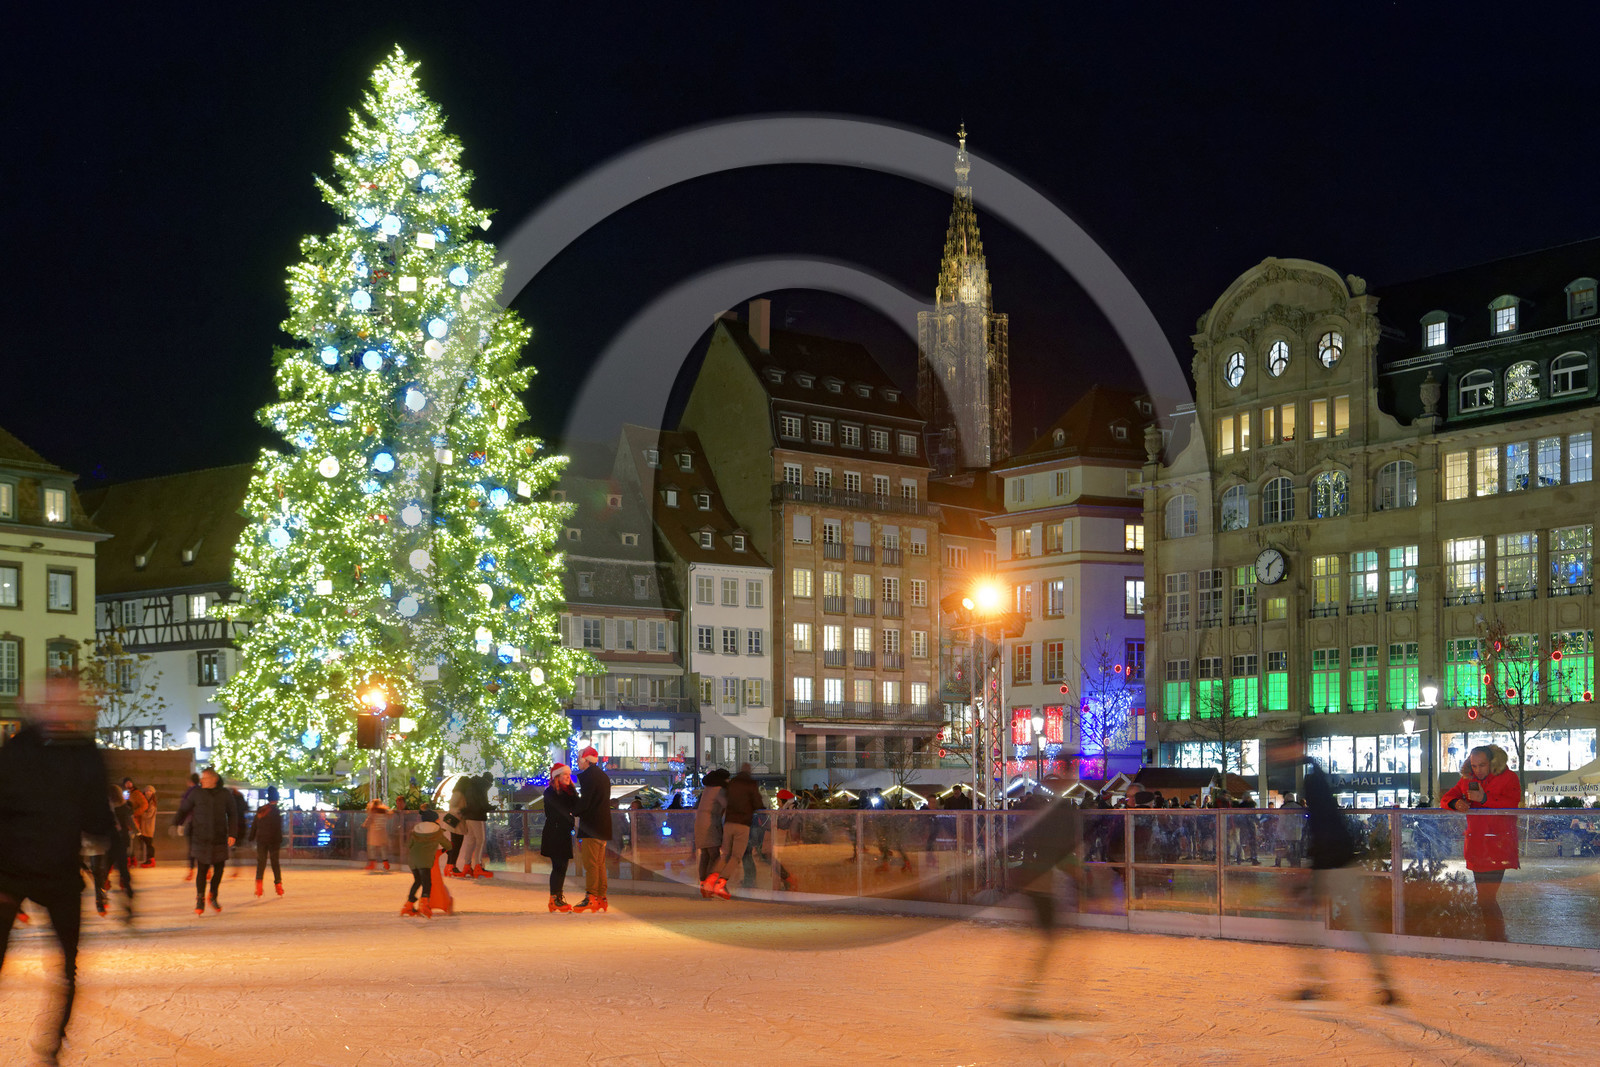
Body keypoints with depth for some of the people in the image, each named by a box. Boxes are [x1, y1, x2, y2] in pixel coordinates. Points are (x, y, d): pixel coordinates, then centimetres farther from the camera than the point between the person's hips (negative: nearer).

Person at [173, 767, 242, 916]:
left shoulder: (225, 794, 3)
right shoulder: (196, 793, 0)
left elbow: (232, 815, 8)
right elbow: (183, 810, 7)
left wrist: (232, 834, 0)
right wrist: (175, 824, -5)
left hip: (219, 839, 2)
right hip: (200, 839, -2)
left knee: (219, 868, 4)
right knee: (201, 869, -5)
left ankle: (213, 896, 25)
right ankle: (200, 900, 10)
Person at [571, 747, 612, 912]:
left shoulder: (588, 776, -11)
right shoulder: (603, 776, 18)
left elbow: (584, 802, -17)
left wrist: (572, 811, 1)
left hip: (591, 827, -9)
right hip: (603, 827, 9)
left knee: (590, 864, -9)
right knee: (600, 864, 11)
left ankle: (591, 898, -13)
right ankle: (601, 898, 13)